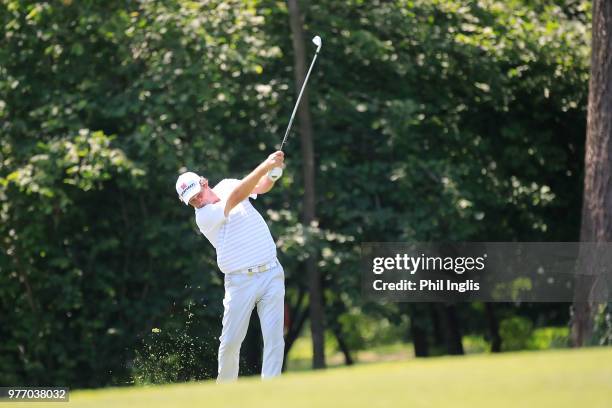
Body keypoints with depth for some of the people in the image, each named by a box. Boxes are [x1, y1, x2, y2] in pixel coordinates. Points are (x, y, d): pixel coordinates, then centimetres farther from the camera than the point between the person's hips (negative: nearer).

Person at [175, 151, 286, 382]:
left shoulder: (226, 185, 9)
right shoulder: (204, 217, -11)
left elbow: (263, 186, 5)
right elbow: (236, 197, -23)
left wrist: (273, 172, -19)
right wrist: (265, 166, -30)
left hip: (271, 274, 4)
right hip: (240, 282, -3)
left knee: (274, 338, -6)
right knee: (230, 341, -2)